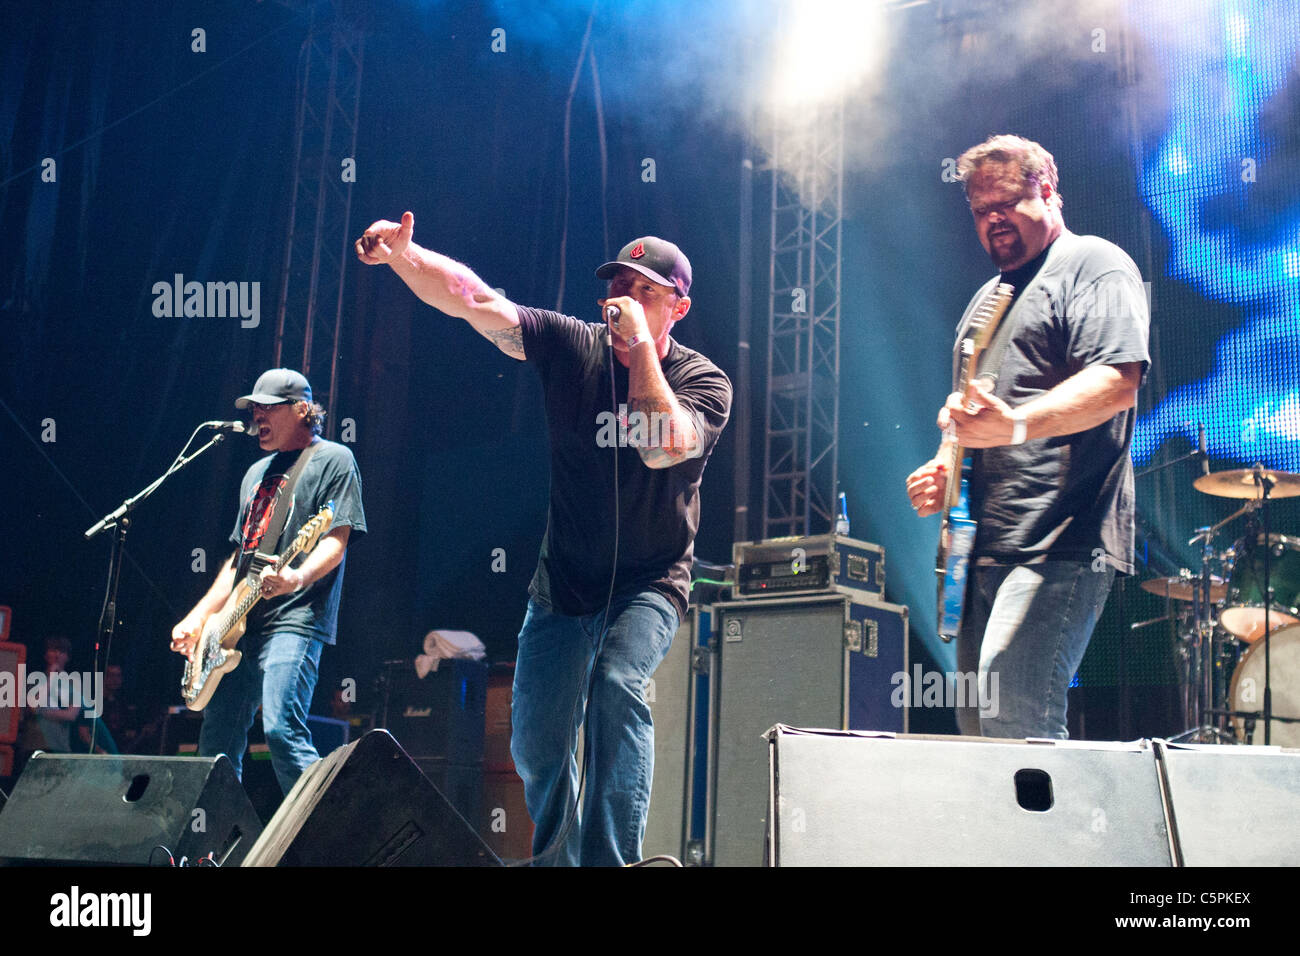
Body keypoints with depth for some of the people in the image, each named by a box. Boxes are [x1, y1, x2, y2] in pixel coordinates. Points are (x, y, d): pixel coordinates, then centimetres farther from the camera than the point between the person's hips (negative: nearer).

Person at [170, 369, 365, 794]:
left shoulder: (333, 459, 0)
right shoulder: (257, 472, 23)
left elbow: (336, 540, -11)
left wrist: (298, 578, -30)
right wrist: (198, 617, 16)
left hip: (295, 619, -8)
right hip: (241, 623, 9)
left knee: (282, 731, -22)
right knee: (216, 744, 9)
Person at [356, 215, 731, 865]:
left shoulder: (704, 382, -8)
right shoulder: (572, 347, -3)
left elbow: (663, 447, -28)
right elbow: (473, 300, -12)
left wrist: (640, 343, -23)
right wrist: (402, 254, -29)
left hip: (649, 585, -2)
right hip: (563, 582, 3)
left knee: (617, 688, -30)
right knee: (536, 744, 4)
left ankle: (609, 857, -21)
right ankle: (556, 856, 32)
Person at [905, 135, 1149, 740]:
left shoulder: (1095, 266, -2)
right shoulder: (987, 298, 25)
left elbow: (1119, 381, -18)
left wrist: (1014, 425, -32)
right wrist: (944, 470, 12)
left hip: (1061, 541, -9)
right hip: (987, 548, 9)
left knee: (1014, 717, -20)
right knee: (975, 721, 11)